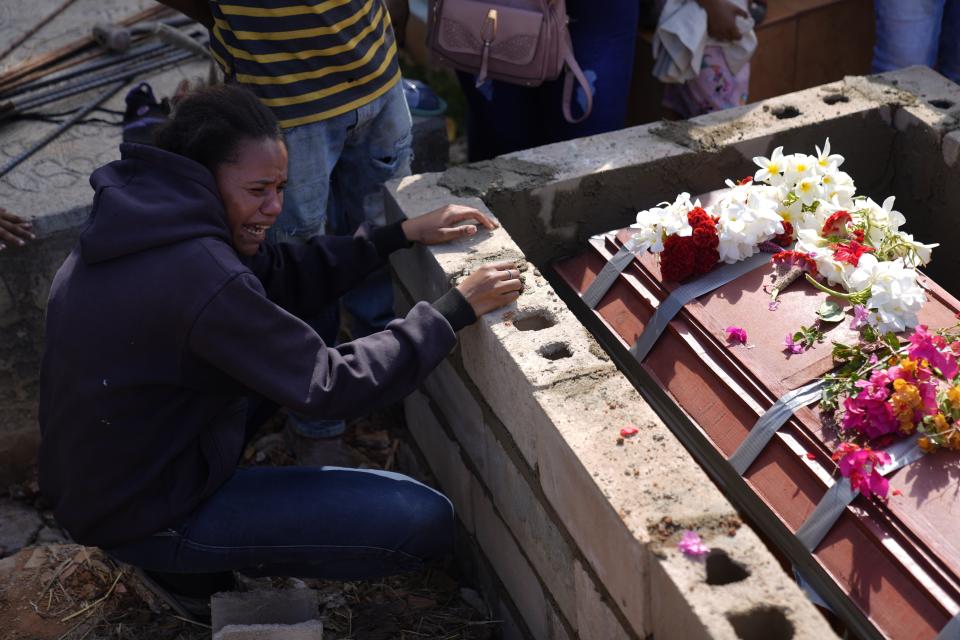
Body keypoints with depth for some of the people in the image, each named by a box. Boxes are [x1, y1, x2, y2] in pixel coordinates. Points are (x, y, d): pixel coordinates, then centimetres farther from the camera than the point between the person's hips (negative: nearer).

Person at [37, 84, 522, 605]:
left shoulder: (142, 217, -4)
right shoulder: (200, 277, -32)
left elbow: (279, 276, 7)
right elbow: (331, 386, -22)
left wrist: (403, 233, 4)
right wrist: (456, 308, -15)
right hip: (146, 520, -9)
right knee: (426, 522, -13)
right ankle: (193, 562, 4)